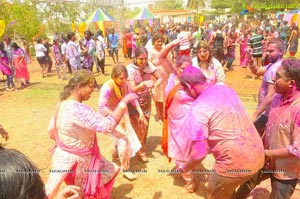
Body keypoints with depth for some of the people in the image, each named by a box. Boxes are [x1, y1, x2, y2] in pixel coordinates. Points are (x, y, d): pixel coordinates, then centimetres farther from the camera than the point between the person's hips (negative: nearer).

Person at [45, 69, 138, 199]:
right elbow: (107, 125, -39)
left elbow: (51, 132, 7)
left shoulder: (62, 104, -2)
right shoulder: (77, 109, -34)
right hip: (74, 161, -9)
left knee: (107, 172, 26)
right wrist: (124, 101, -31)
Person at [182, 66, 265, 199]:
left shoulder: (197, 108, -19)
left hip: (237, 163, -7)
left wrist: (186, 168, 2)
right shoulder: (225, 89, 5)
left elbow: (199, 154, -19)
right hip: (258, 155, 7)